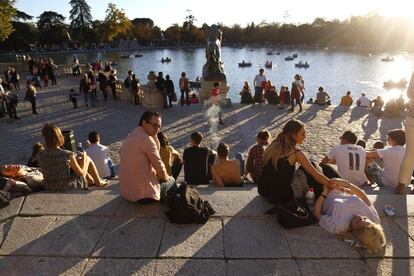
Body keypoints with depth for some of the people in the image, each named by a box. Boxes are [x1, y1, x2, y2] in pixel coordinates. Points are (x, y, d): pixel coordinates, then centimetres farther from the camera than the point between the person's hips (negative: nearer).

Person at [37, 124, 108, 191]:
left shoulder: (40, 155, -12)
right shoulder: (68, 155, -27)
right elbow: (81, 173, -15)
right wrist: (84, 157, 1)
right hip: (70, 186, -5)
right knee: (87, 158, 15)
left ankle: (91, 181, 47)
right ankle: (98, 182, 34)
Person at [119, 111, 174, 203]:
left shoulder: (131, 136, 12)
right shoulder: (146, 139, -18)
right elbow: (159, 166, -11)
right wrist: (166, 177, 5)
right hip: (143, 194, -9)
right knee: (171, 181, 15)